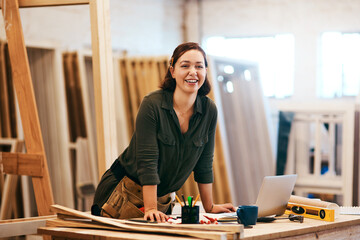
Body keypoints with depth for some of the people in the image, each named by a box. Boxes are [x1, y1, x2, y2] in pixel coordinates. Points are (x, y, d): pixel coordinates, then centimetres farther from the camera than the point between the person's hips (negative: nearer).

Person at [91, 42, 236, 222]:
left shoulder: (209, 110, -5)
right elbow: (147, 161, -22)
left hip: (164, 198, 5)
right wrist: (150, 209, -26)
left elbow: (204, 163, 4)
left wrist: (209, 207, 6)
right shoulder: (152, 104, -20)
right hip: (127, 193, -4)